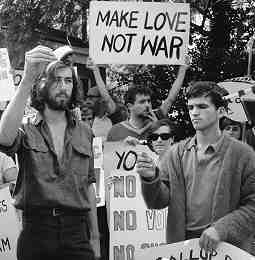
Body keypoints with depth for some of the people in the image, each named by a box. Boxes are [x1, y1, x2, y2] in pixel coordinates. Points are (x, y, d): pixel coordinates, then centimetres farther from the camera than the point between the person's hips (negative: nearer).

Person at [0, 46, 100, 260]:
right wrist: (27, 80, -34)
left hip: (76, 232, 2)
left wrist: (95, 237, 11)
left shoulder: (83, 132, 11)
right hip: (35, 230, -2)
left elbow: (88, 187, 13)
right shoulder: (27, 131, 0)